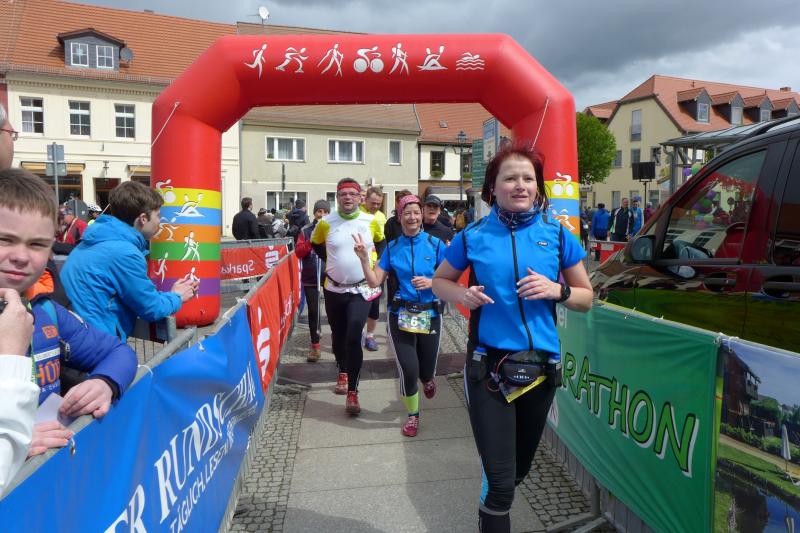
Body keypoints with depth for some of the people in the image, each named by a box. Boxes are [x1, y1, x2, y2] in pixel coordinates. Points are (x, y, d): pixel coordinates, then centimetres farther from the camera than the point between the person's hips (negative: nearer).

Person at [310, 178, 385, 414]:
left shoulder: (371, 221, -4)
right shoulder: (326, 223, -5)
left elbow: (381, 243, 16)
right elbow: (316, 244, 14)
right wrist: (332, 262, 8)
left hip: (361, 289, -2)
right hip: (334, 289, 2)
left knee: (354, 337, -15)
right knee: (338, 337, 14)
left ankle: (352, 392, -7)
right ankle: (343, 373, 42)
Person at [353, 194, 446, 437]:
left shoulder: (435, 244, -4)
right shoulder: (392, 247, 0)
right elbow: (374, 281, -2)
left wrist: (431, 283, -18)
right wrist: (364, 258, -15)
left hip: (429, 315, 0)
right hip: (400, 315, 0)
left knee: (426, 370, 11)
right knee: (408, 370, -5)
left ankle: (427, 378, 52)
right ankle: (412, 415, 23)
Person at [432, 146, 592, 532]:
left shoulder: (557, 235, 0)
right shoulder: (474, 237, -3)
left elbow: (586, 298, 6)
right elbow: (439, 282, 9)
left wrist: (557, 290, -15)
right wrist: (463, 294, -12)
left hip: (541, 365, 3)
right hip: (488, 366, -3)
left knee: (518, 470, 22)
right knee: (500, 480, -6)